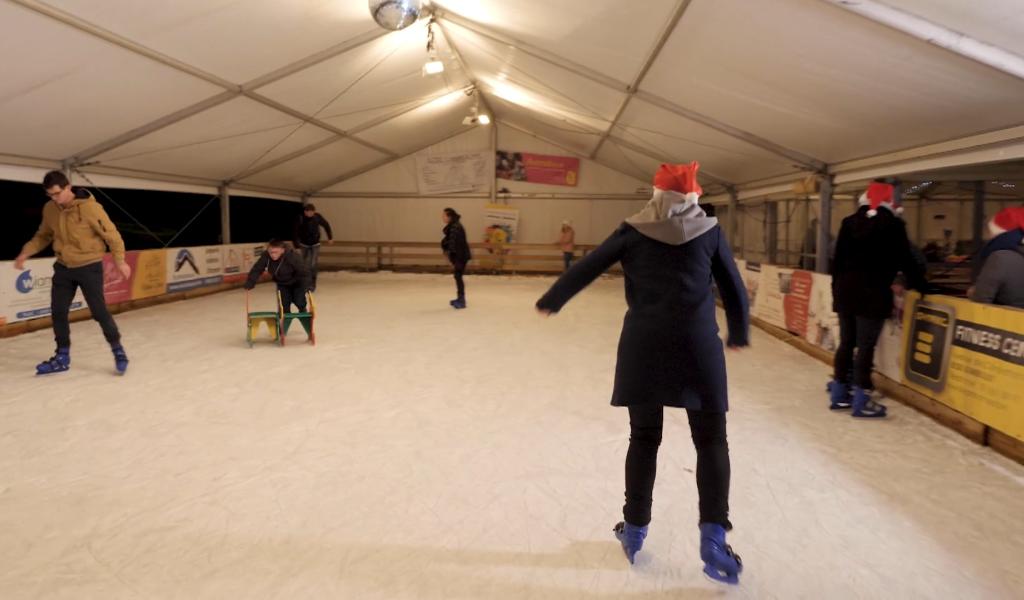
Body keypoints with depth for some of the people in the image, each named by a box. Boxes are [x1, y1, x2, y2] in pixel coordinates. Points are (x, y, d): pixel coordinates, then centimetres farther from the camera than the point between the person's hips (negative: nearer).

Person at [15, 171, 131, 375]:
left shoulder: (90, 207, -20)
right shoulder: (49, 209, -2)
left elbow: (111, 234, -14)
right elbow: (43, 235, 13)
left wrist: (119, 261, -13)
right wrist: (26, 252, 0)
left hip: (89, 267, -6)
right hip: (63, 267, 6)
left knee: (99, 311, -4)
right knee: (58, 312, 8)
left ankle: (118, 350, 14)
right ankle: (62, 357, 22)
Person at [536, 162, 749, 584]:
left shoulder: (633, 230, 5)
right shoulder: (709, 230, 5)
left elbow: (587, 268, 8)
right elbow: (733, 288, 8)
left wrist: (550, 301, 22)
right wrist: (739, 334, 24)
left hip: (643, 344, 1)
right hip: (696, 344, -1)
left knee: (644, 438, 14)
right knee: (711, 441, 10)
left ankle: (635, 530, 23)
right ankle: (713, 537, 0)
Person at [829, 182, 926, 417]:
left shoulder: (849, 222, 7)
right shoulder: (893, 226, -5)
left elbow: (838, 259, 10)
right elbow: (907, 260, -1)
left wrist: (837, 288, 17)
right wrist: (918, 285, 13)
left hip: (846, 291, 5)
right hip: (873, 294, -5)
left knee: (846, 343, 13)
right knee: (866, 347, -2)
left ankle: (839, 394, 19)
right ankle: (861, 400, 1)